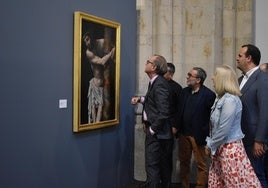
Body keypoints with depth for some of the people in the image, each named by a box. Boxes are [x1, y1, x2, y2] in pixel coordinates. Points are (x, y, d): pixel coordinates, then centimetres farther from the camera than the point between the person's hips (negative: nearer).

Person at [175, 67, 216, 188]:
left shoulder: (209, 95, -12)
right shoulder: (185, 91, 7)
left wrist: (207, 135, -12)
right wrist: (178, 128, 6)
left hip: (198, 136, -6)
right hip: (183, 134, 6)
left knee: (201, 165, 4)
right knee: (183, 162, 16)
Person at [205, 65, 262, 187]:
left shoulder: (230, 100, -19)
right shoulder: (221, 98, 11)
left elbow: (223, 131, -20)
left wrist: (210, 146, -9)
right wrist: (210, 144, 7)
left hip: (230, 149, -9)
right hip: (219, 148, 9)